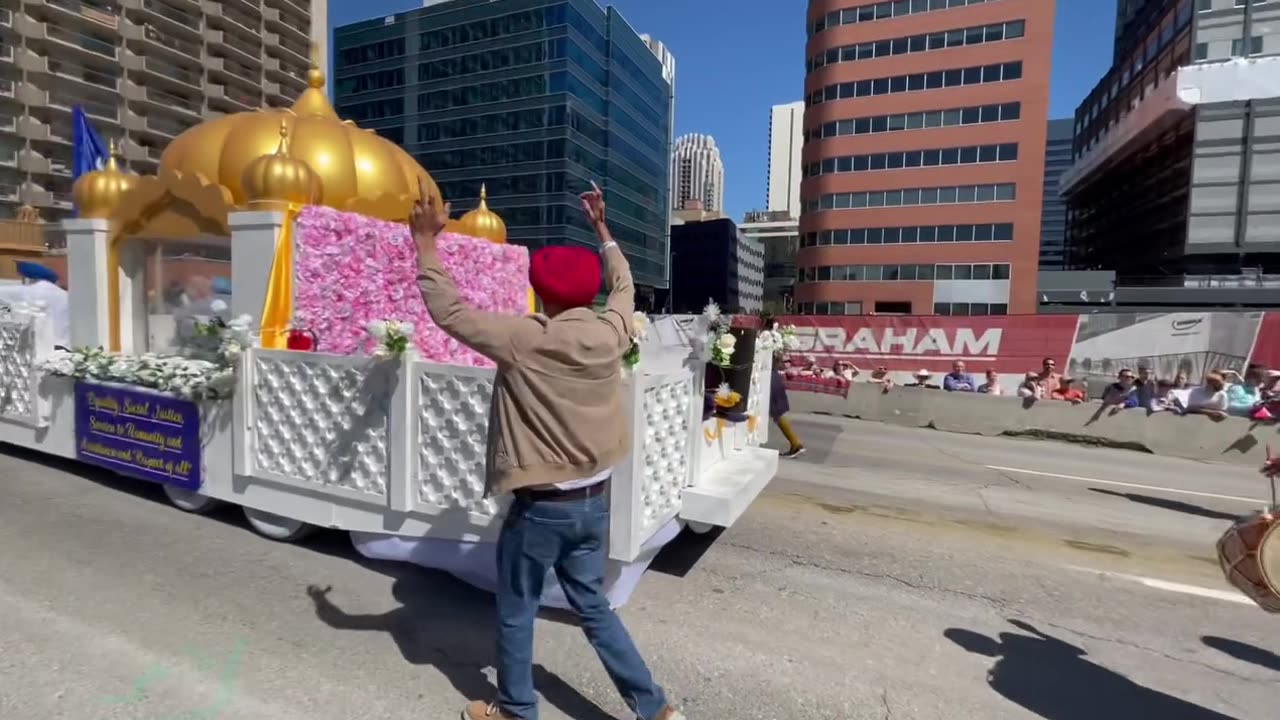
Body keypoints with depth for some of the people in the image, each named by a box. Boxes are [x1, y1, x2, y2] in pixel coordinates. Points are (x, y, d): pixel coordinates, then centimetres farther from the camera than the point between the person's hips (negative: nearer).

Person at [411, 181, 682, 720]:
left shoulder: (527, 340, -20)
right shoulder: (611, 333, -6)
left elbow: (447, 310, -13)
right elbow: (623, 286, 15)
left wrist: (426, 240, -3)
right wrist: (600, 229, 26)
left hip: (540, 507, -5)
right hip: (594, 501, 6)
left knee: (515, 614, 19)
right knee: (593, 607, 22)